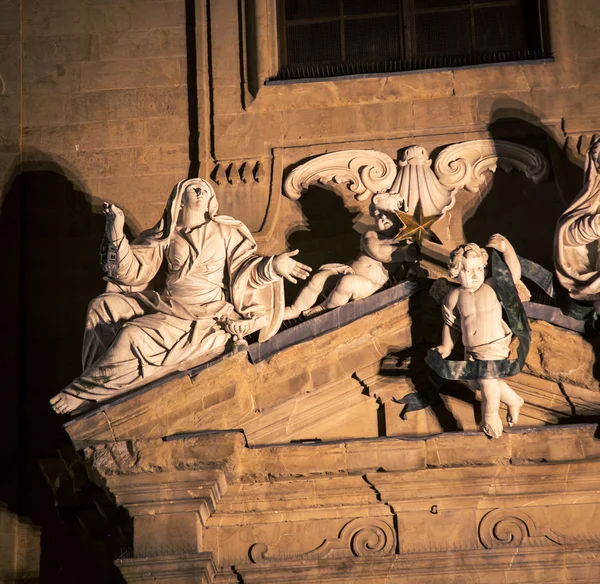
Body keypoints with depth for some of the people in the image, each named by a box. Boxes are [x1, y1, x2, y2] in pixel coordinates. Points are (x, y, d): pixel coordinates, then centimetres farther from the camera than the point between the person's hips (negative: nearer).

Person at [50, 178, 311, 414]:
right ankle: (97, 380, -5)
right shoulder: (165, 236, 10)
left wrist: (273, 266, -28)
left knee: (133, 335, -24)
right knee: (102, 306, -4)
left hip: (206, 321, -5)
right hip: (165, 306, 6)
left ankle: (82, 393, -11)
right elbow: (132, 272, 3)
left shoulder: (227, 231, 3)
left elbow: (245, 269, -6)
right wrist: (117, 234, -11)